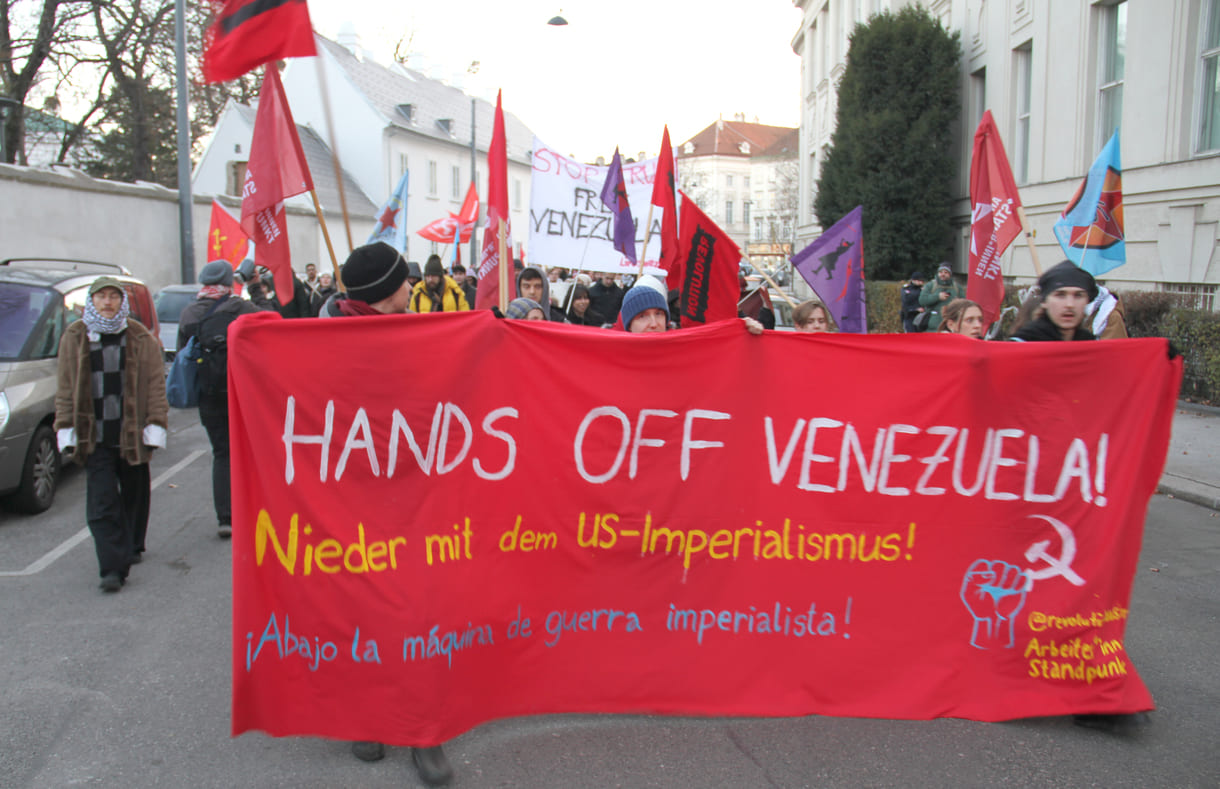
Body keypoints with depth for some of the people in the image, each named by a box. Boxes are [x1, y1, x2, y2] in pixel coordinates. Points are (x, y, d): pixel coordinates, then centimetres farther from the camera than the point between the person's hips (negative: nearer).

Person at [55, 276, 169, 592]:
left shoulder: (141, 338, 1)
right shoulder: (74, 338, 5)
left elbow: (155, 385, 0)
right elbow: (65, 387, 7)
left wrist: (155, 425, -6)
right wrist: (66, 428, 2)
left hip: (132, 433, 0)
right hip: (95, 435, 0)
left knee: (134, 495, 14)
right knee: (101, 502, -7)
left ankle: (132, 547, 35)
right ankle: (112, 567, -8)